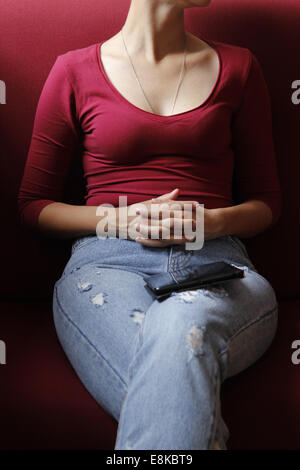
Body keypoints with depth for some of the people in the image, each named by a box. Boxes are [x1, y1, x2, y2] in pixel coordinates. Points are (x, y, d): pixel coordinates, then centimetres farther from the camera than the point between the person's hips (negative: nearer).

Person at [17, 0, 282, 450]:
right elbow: (33, 204, 14)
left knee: (182, 324, -37)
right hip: (107, 261, -1)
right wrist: (117, 219, -5)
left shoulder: (237, 67, 19)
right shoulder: (76, 70, 14)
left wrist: (214, 221, -4)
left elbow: (266, 201, 19)